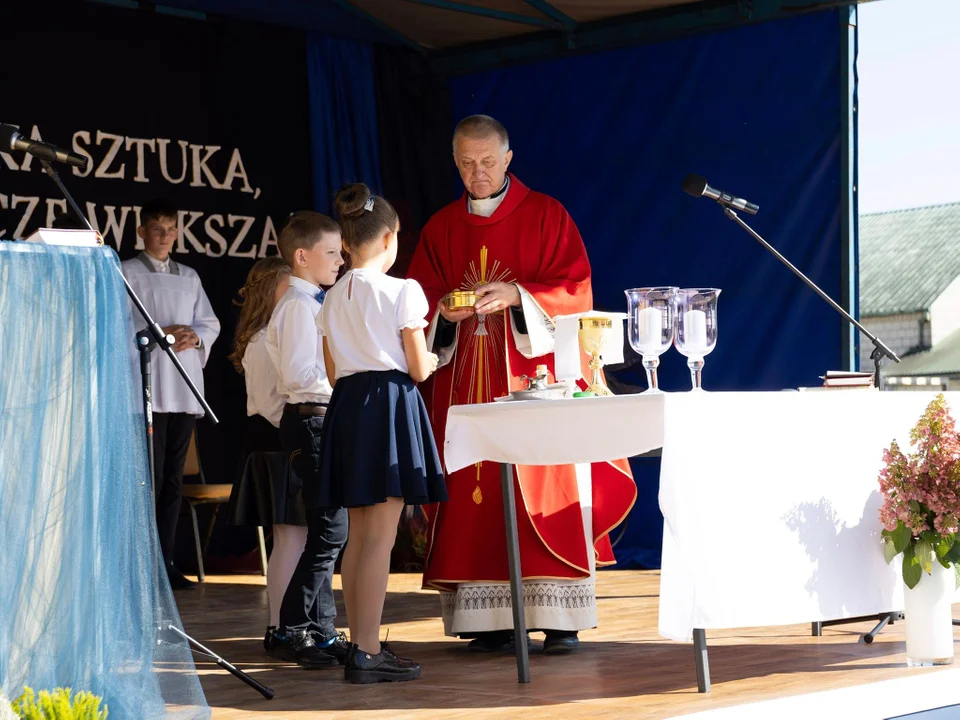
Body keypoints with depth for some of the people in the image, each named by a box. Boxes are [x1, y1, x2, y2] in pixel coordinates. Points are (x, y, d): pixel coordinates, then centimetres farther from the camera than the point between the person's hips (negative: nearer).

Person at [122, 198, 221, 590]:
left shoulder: (189, 277, 18)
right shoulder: (127, 273, 1)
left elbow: (210, 322, 16)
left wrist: (195, 336, -5)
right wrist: (159, 333, -18)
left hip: (185, 386, 6)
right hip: (147, 387, -6)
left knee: (173, 479, 7)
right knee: (150, 477, -10)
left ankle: (165, 560, 11)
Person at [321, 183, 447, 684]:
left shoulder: (333, 299, 11)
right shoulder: (401, 291, -7)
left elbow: (334, 372, 13)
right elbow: (419, 368, -6)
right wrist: (430, 361, 15)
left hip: (347, 404, 7)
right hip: (391, 407, -7)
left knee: (358, 537, 12)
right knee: (381, 538, -7)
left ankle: (359, 644, 16)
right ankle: (367, 652, -9)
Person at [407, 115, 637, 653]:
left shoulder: (546, 216, 5)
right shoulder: (441, 229, 14)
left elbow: (575, 290, -2)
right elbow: (422, 302, 12)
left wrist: (517, 296, -17)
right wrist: (445, 312, -10)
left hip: (535, 374, -3)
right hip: (466, 382, 3)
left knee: (545, 491, -8)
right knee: (476, 496, -4)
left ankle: (560, 618, -7)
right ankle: (492, 620, -3)